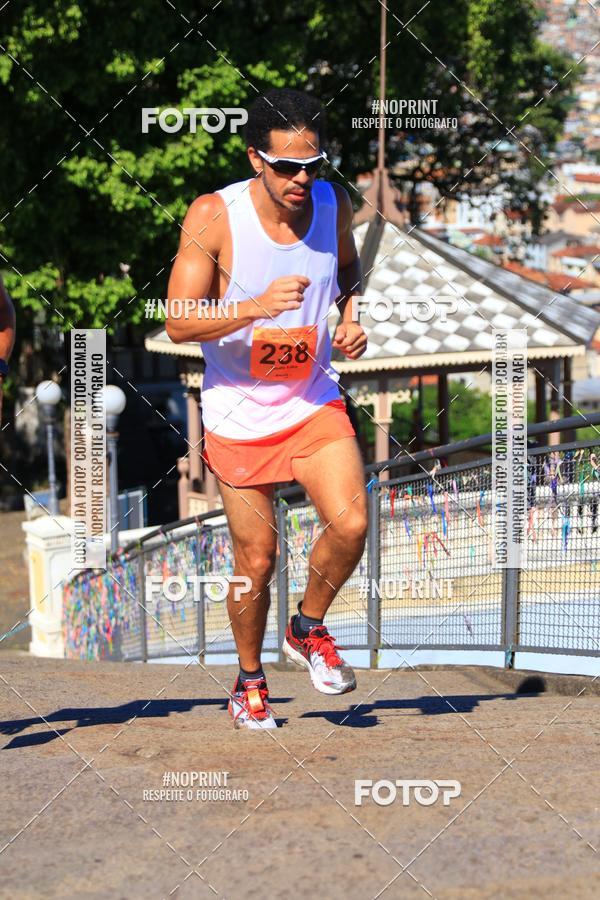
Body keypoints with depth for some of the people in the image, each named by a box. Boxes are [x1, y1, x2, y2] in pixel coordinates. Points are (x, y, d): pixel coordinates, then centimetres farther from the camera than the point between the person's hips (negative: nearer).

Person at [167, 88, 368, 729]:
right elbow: (178, 323, -19)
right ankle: (249, 680, 28)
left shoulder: (333, 204, -4)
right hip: (239, 414, -3)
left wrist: (352, 319, -1)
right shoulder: (213, 216, -16)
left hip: (315, 405, 3)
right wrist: (258, 307, -32)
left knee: (350, 524, -18)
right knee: (256, 560, 3)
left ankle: (308, 629, 11)